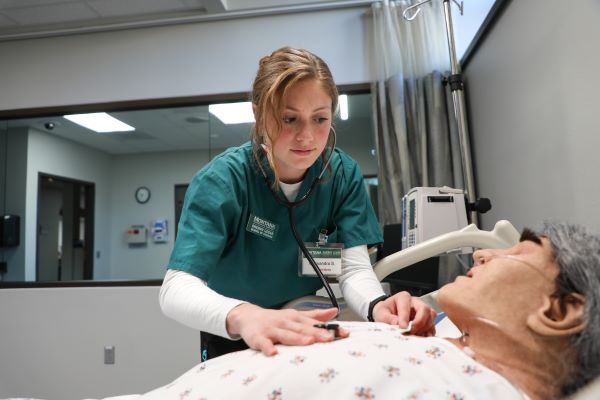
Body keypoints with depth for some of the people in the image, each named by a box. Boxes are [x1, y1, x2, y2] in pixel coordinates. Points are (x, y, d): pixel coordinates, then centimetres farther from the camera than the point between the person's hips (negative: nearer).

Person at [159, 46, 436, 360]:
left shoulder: (343, 174, -14)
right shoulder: (221, 179, -24)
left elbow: (354, 268, -18)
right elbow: (176, 288, -33)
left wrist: (378, 306, -41)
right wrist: (243, 316, -53)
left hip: (305, 332, 3)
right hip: (232, 337, -2)